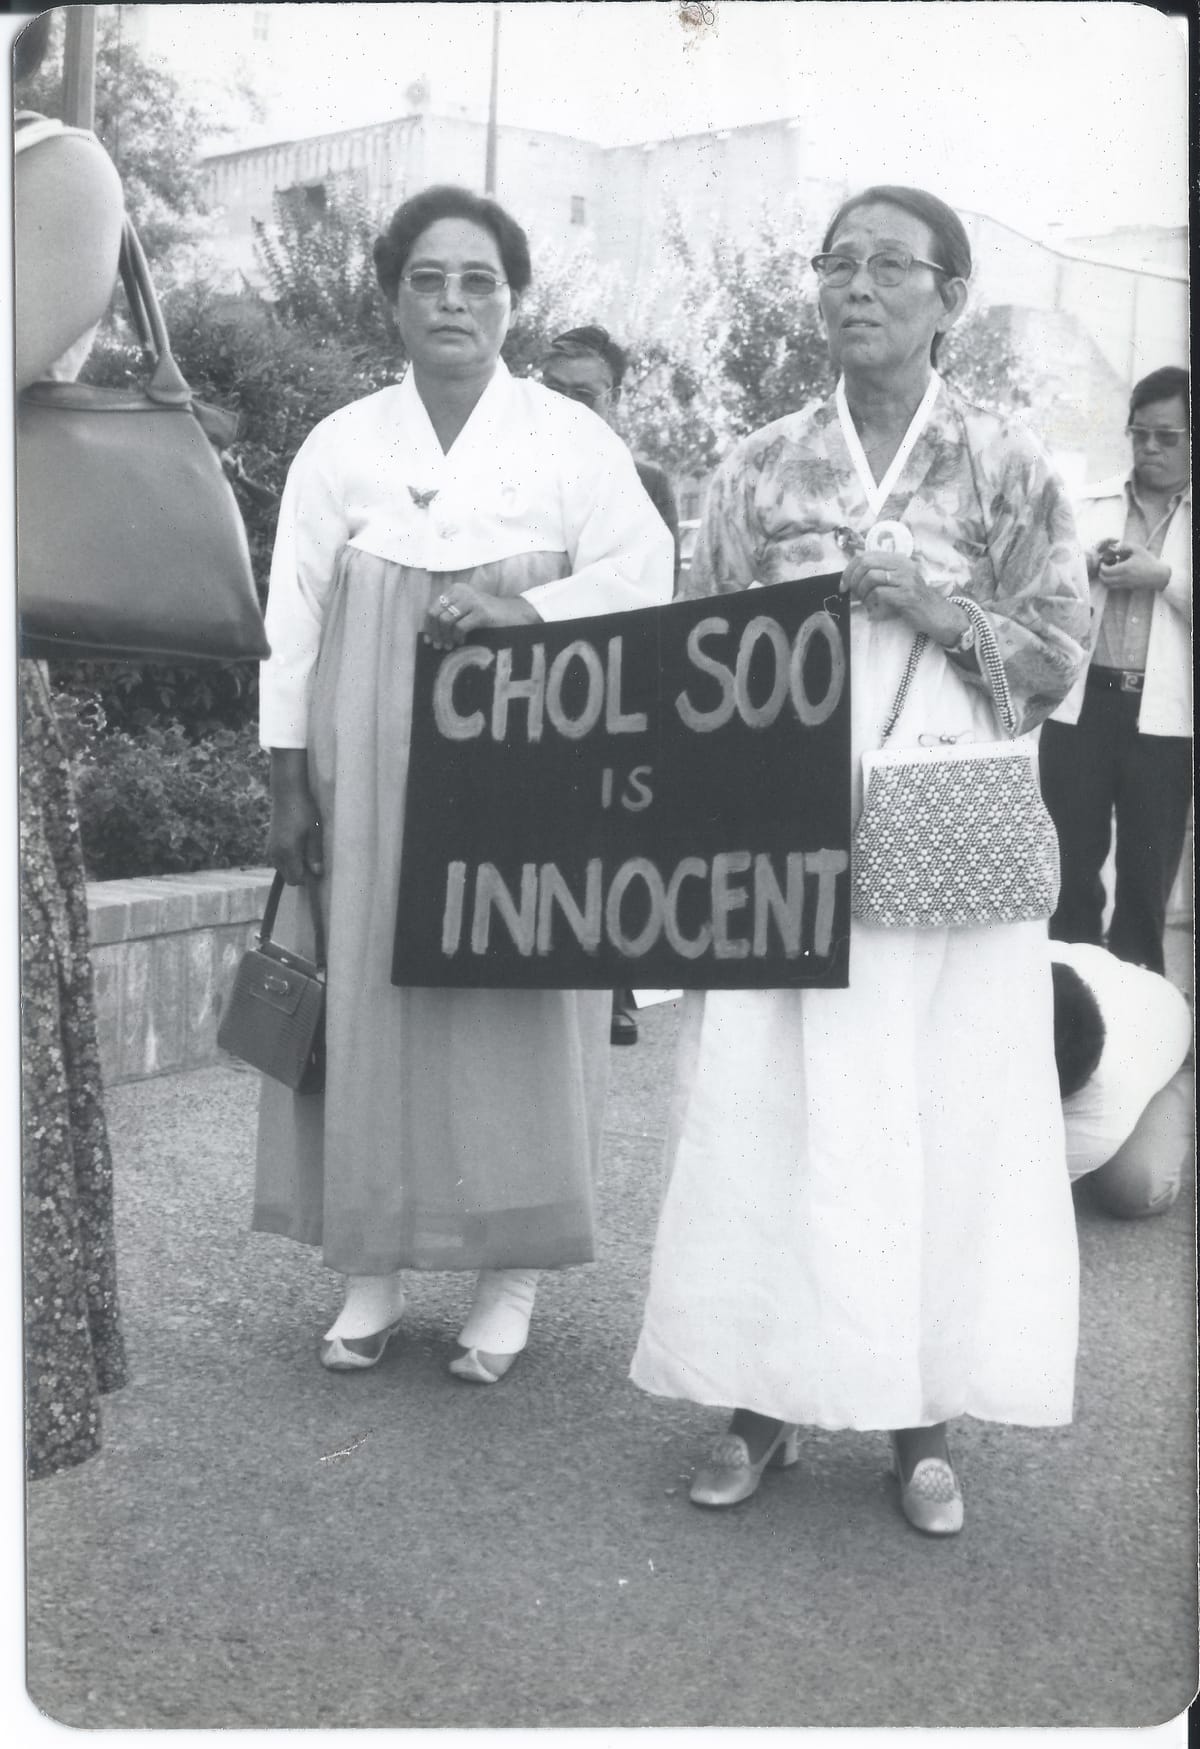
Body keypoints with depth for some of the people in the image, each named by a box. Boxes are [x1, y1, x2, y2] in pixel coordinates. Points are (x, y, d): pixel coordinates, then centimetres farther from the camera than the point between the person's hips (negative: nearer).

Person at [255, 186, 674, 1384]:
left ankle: (510, 1277, 11)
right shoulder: (340, 444, 6)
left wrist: (518, 607, -18)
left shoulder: (571, 440, 3)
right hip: (368, 770, 2)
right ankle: (370, 1267, 14)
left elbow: (642, 579, -2)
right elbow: (292, 620, 5)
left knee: (514, 1006, 0)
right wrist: (288, 781, -1)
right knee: (369, 1002, 3)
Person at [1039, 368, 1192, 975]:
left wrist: (1163, 575, -13)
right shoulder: (1089, 505, 11)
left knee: (1148, 869, 5)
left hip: (1164, 714, -1)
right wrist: (1085, 566, -8)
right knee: (1071, 855, 4)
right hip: (1080, 704, 1)